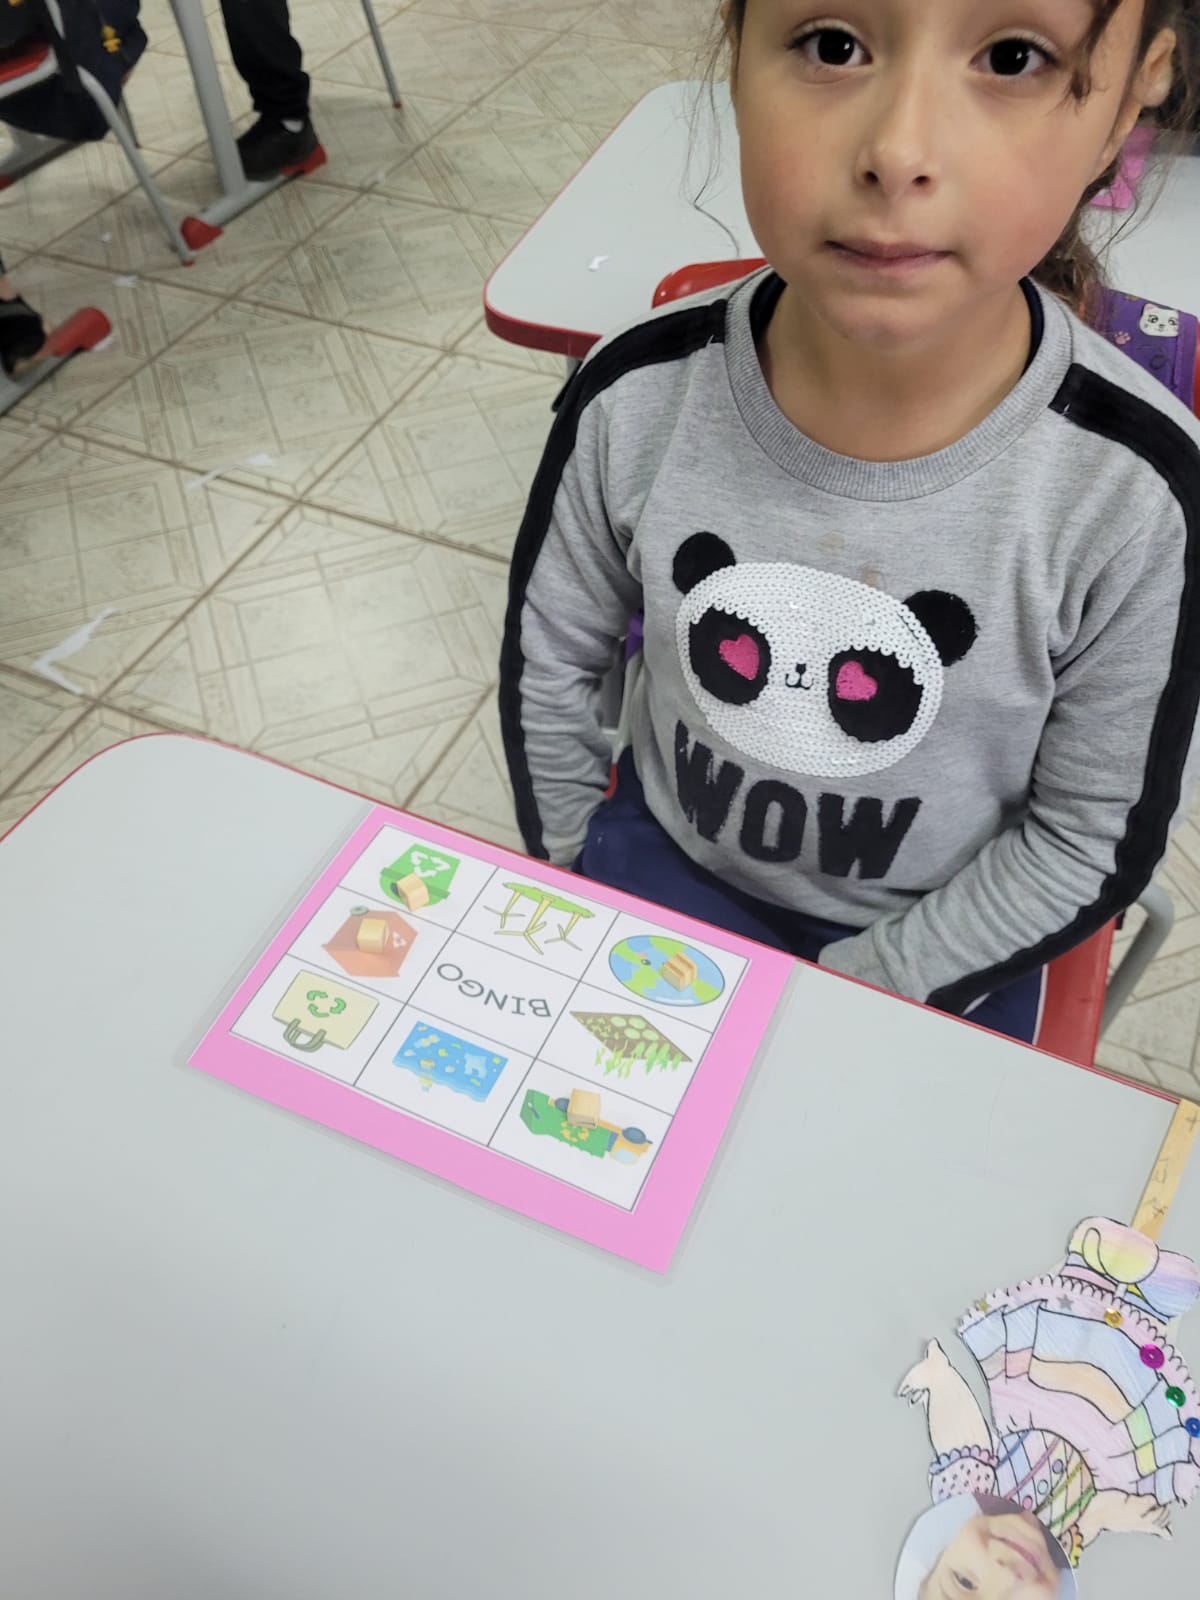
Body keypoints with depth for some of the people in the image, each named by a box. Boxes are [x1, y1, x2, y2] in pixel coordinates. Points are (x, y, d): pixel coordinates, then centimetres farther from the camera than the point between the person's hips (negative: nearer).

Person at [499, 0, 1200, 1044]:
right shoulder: (637, 398, -19)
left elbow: (1093, 842, -12)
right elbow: (549, 654, -1)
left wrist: (842, 993, -14)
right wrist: (575, 875, 1)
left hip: (934, 936, -1)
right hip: (667, 855, 2)